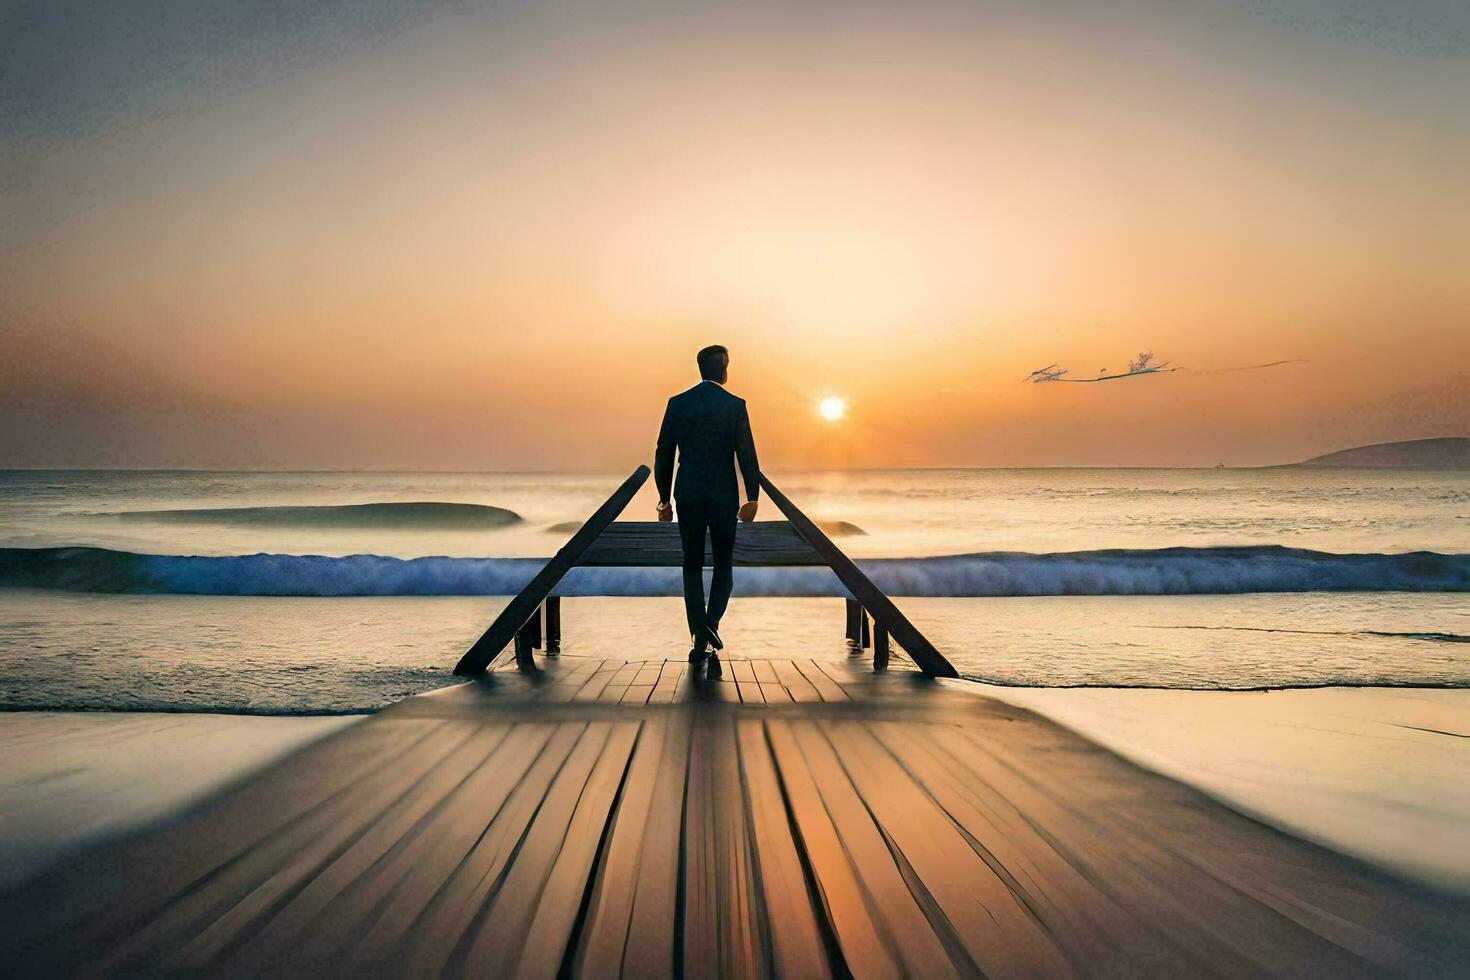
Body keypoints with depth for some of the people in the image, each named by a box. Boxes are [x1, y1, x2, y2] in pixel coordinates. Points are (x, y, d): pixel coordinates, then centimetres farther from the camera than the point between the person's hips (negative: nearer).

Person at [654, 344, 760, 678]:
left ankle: (700, 640, 5)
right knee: (723, 564, 13)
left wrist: (664, 497, 10)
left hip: (687, 497, 2)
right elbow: (746, 454, -7)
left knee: (693, 565, 10)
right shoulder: (735, 405, -5)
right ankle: (711, 623, -7)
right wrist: (752, 497, 0)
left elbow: (664, 453, 3)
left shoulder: (677, 403, 2)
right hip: (724, 497, -2)